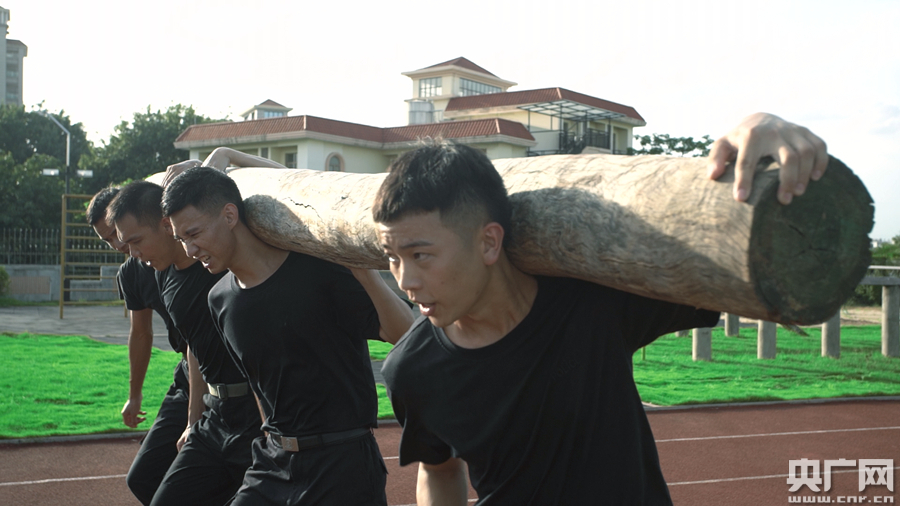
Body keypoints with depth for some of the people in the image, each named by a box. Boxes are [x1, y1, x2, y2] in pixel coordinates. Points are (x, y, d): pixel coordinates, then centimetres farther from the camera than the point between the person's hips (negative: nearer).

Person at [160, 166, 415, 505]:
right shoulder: (220, 300, 5)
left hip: (342, 465, -6)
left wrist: (362, 269, -33)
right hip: (273, 461, 6)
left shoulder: (317, 270, -14)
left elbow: (406, 336, -21)